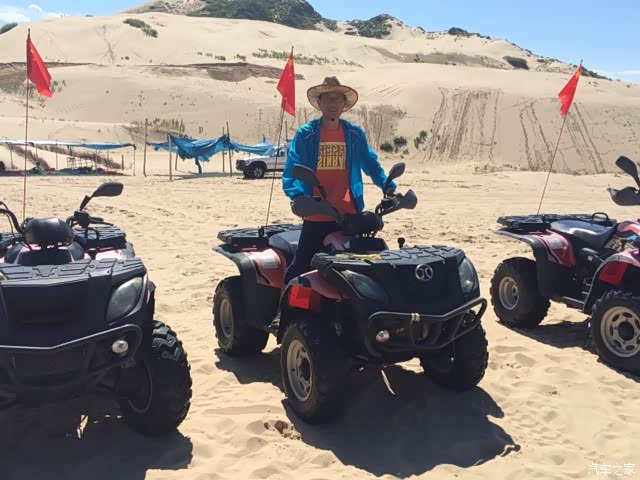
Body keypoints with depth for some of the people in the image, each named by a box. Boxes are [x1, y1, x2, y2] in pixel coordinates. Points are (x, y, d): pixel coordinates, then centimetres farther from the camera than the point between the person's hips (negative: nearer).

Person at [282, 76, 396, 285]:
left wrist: (389, 188, 5)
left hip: (349, 215, 3)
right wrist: (297, 196, -25)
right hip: (316, 217, -3)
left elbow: (371, 164, 17)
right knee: (302, 266, 2)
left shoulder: (355, 134, 8)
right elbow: (291, 170, -8)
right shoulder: (306, 134, -1)